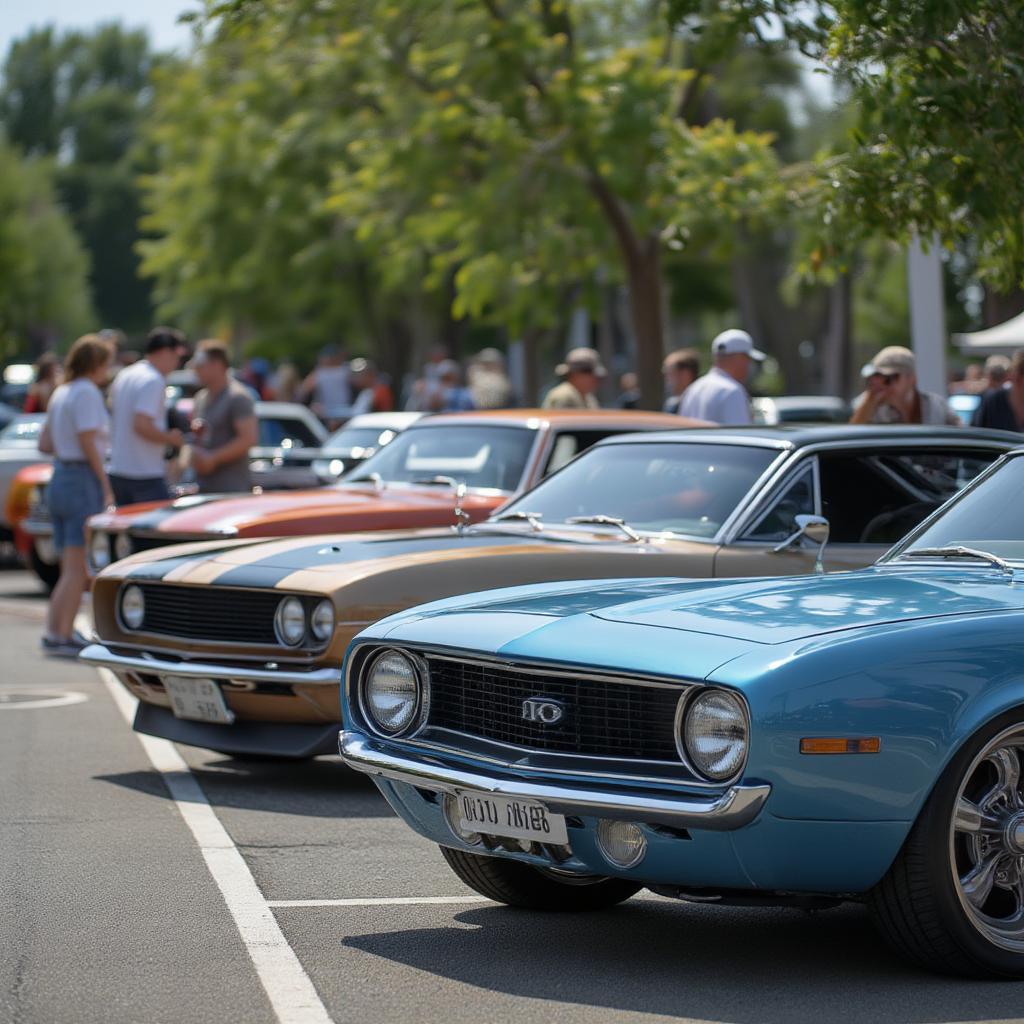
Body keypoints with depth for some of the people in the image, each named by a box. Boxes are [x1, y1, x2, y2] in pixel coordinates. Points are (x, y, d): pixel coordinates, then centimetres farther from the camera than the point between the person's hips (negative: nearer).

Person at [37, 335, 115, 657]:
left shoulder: (60, 393, 15)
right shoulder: (87, 392, -11)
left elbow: (45, 443, 17)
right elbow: (88, 443, -17)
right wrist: (107, 488, -13)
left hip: (58, 482, 9)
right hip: (83, 482, -9)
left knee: (71, 570, 13)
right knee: (78, 571, -7)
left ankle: (55, 633, 12)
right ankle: (60, 637, -10)